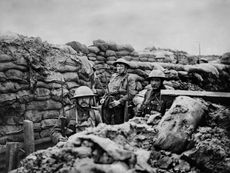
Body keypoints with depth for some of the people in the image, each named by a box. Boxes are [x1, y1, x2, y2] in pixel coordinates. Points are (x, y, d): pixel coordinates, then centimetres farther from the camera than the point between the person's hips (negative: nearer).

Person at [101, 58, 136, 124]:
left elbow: (131, 94, -9)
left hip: (119, 105, -5)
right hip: (108, 103, 5)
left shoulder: (129, 79, 0)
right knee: (107, 123, 3)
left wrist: (119, 101, -17)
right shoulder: (113, 76, 19)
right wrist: (104, 98, 10)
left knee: (117, 124, -6)